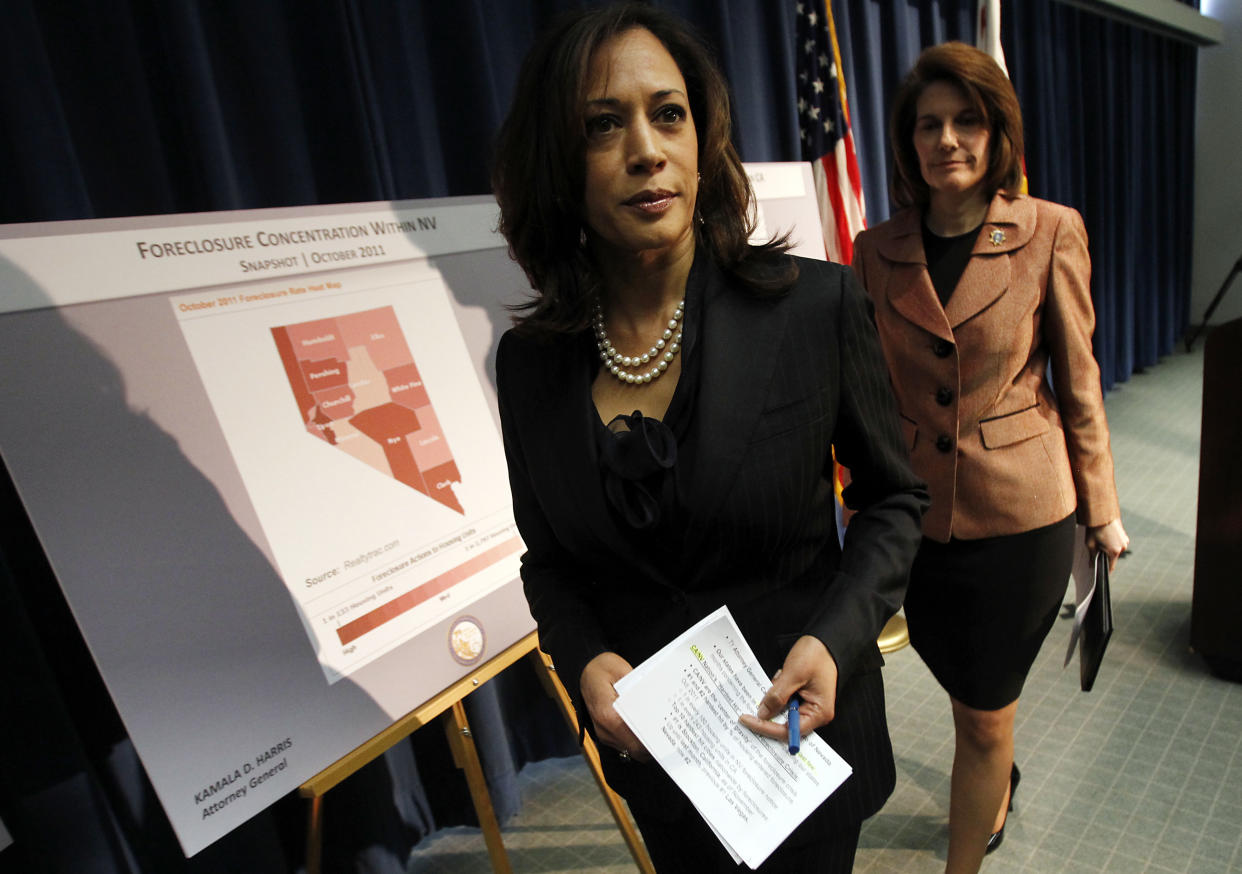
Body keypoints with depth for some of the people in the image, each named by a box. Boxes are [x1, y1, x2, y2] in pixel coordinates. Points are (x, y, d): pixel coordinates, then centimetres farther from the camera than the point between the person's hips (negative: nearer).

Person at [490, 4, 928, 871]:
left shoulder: (818, 304, -18)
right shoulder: (530, 360, -10)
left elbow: (893, 496, -5)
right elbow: (549, 559, 2)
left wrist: (835, 640, -20)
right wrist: (584, 661, -16)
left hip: (802, 715, -2)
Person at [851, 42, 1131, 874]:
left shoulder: (1051, 233, -8)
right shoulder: (878, 249, -2)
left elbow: (1078, 382, -2)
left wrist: (1102, 510, 4)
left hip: (1020, 515, -3)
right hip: (918, 515, 3)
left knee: (984, 716, 9)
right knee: (970, 692, 25)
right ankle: (998, 786, 58)